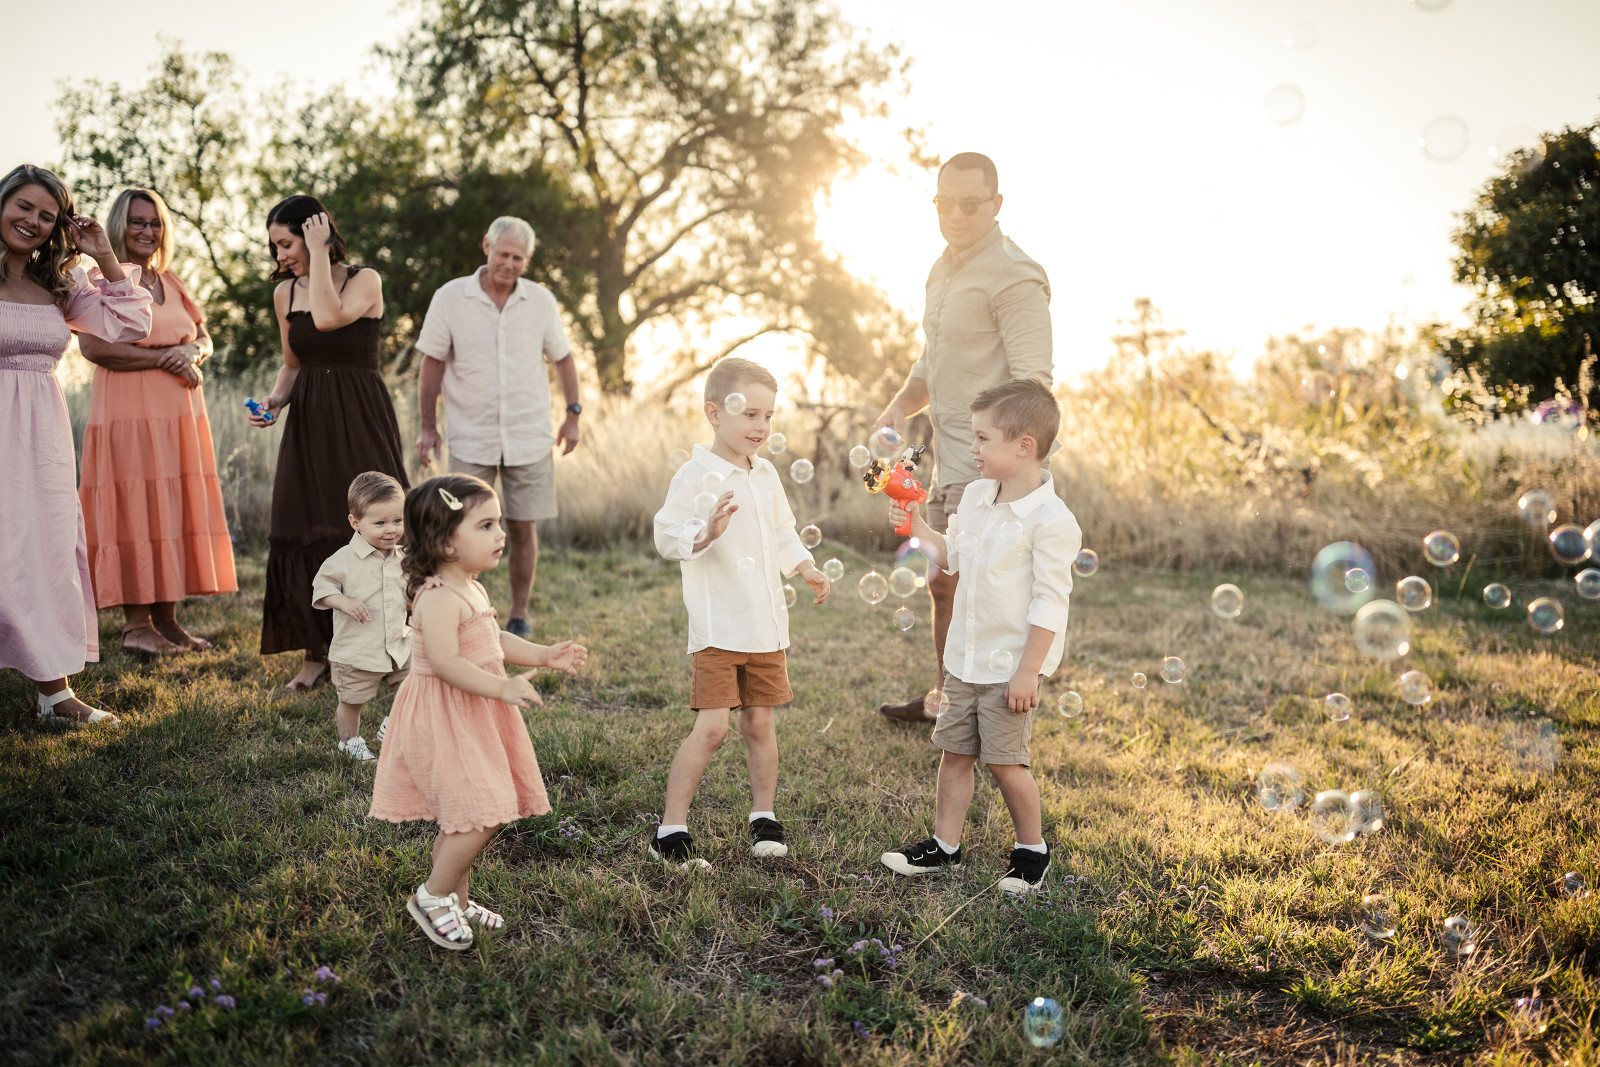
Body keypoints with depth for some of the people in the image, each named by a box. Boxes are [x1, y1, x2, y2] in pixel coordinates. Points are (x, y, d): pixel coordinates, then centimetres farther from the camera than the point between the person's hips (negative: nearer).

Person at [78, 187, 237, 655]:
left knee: (176, 509, 5)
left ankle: (166, 618, 11)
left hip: (180, 411, 7)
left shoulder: (170, 282, 18)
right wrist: (162, 358, -13)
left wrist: (189, 352, -5)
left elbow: (204, 340, 18)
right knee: (135, 510, -6)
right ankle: (135, 624, -1)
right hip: (128, 411, -6)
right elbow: (93, 345, -13)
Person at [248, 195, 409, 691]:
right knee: (302, 534, 1)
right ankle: (316, 654, 10)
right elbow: (292, 363, 18)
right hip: (308, 423, 5)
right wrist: (275, 400, -1)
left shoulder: (364, 280, -5)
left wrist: (319, 252, -16)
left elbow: (327, 317, -25)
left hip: (360, 418, -5)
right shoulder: (285, 292, 10)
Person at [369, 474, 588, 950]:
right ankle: (432, 896, 6)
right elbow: (445, 662, -30)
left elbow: (494, 641, 23)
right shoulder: (437, 598, -21)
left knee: (468, 814, 16)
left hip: (475, 716, 10)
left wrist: (544, 655, 15)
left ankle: (456, 899, 30)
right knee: (480, 812, -12)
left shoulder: (472, 590, 11)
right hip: (445, 719, -10)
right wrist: (501, 687, -35)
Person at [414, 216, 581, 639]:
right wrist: (428, 426, 2)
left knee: (523, 527, 5)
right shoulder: (450, 298, -5)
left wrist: (573, 414, 8)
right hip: (471, 439, -1)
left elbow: (562, 357, 12)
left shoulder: (541, 301, 0)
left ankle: (519, 617, 19)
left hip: (529, 437, 2)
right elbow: (433, 363, 2)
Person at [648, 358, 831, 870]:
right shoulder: (695, 476, -11)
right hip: (718, 626, -6)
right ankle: (670, 831, 2)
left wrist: (806, 569, 12)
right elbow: (667, 536, -16)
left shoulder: (766, 474, 11)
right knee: (711, 727, -9)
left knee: (760, 722, 13)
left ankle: (764, 818, 28)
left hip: (766, 624, 6)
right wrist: (706, 533, -33)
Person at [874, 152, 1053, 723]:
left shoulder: (1014, 275, -13)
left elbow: (1033, 380, -21)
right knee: (943, 584, 18)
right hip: (950, 456, 10)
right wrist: (899, 407, 10)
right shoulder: (943, 269, 17)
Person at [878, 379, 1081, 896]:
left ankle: (1032, 849, 21)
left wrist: (1028, 671, -18)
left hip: (1011, 664, -7)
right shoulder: (975, 497, 5)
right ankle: (944, 845, 24)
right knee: (954, 751, 12)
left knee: (1003, 760, 0)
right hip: (965, 655, 7)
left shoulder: (1050, 520, -18)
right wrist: (919, 528, 7)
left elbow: (1049, 603, -18)